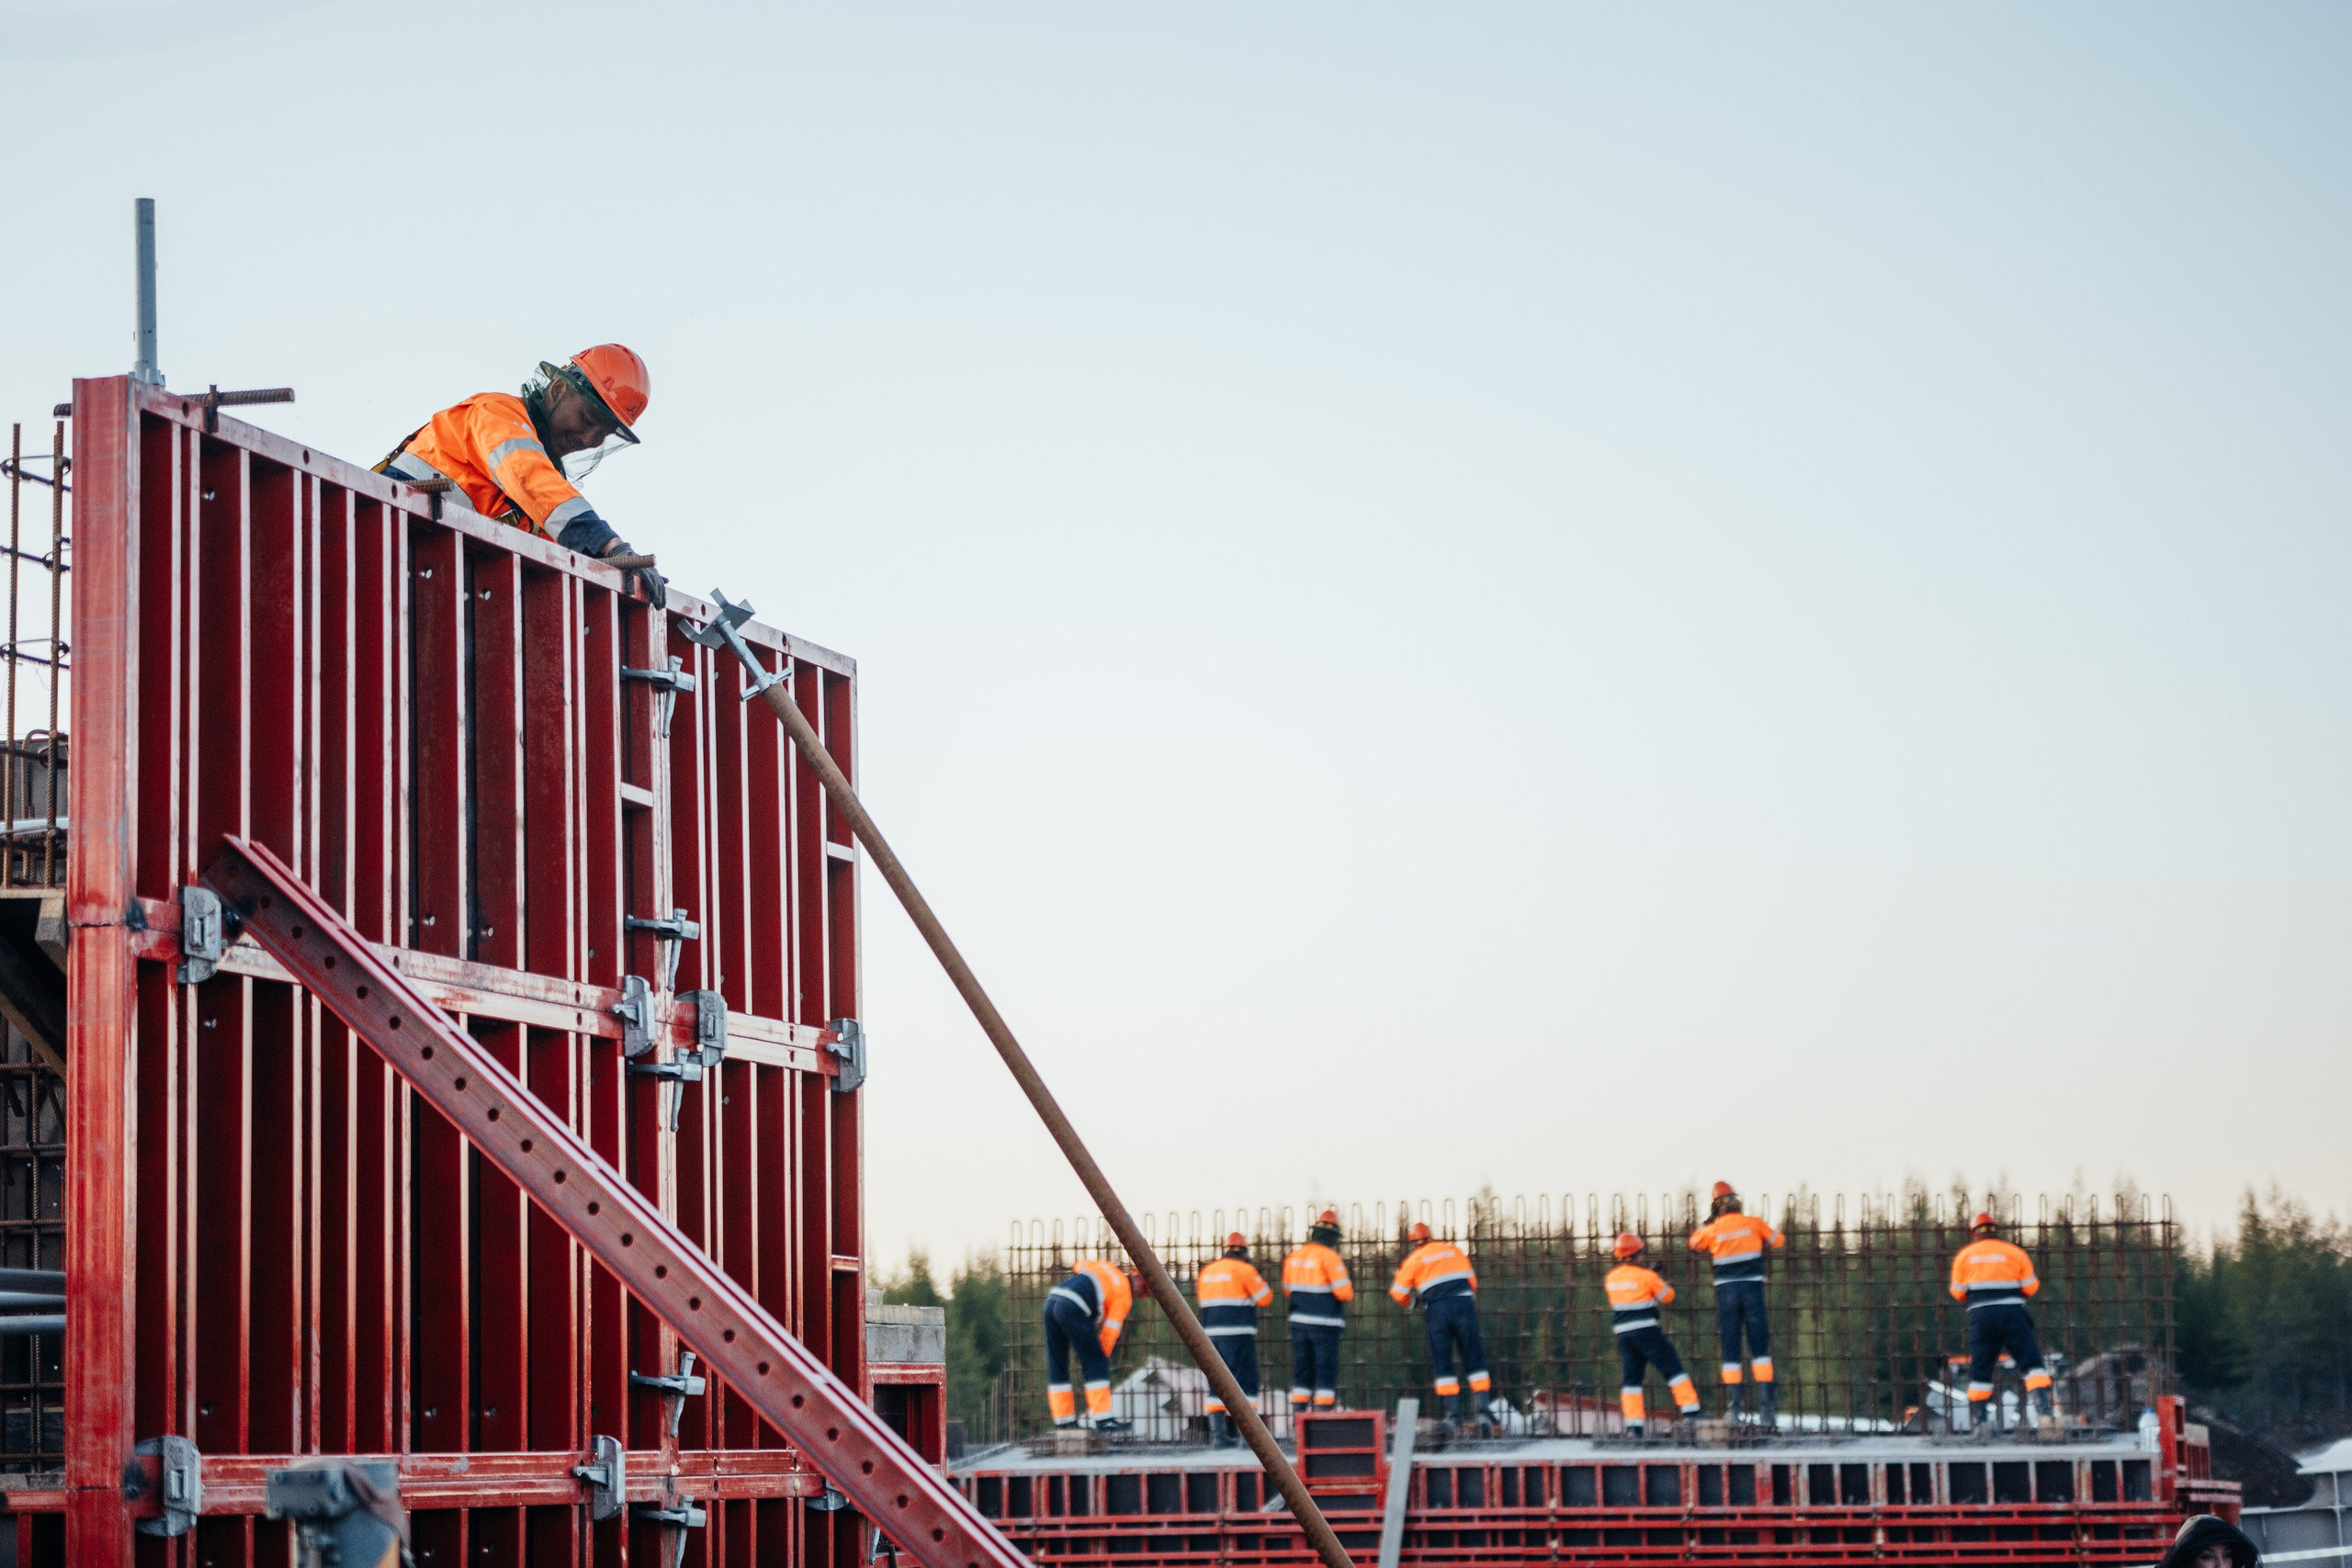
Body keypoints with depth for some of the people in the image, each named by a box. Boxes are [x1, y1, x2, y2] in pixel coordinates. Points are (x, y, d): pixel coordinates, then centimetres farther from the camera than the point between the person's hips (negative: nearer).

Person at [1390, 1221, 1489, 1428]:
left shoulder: (1413, 1260, 8)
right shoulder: (1454, 1250, 16)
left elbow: (1399, 1293, 10)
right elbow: (1471, 1279, 16)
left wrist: (1408, 1304, 32)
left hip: (1437, 1309, -2)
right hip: (1464, 1306, 2)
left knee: (1441, 1360, 7)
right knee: (1473, 1357, 5)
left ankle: (1454, 1409, 0)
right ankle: (1482, 1404, -4)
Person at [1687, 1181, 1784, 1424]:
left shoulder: (1713, 1229, 0)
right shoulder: (1753, 1223, 0)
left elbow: (1695, 1243, 21)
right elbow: (1778, 1240, 16)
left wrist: (1710, 1219, 25)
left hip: (1726, 1291, 0)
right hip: (1752, 1289, 0)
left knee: (1730, 1349, 5)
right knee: (1760, 1347, 2)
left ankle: (1734, 1406, -2)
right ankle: (1765, 1406, -7)